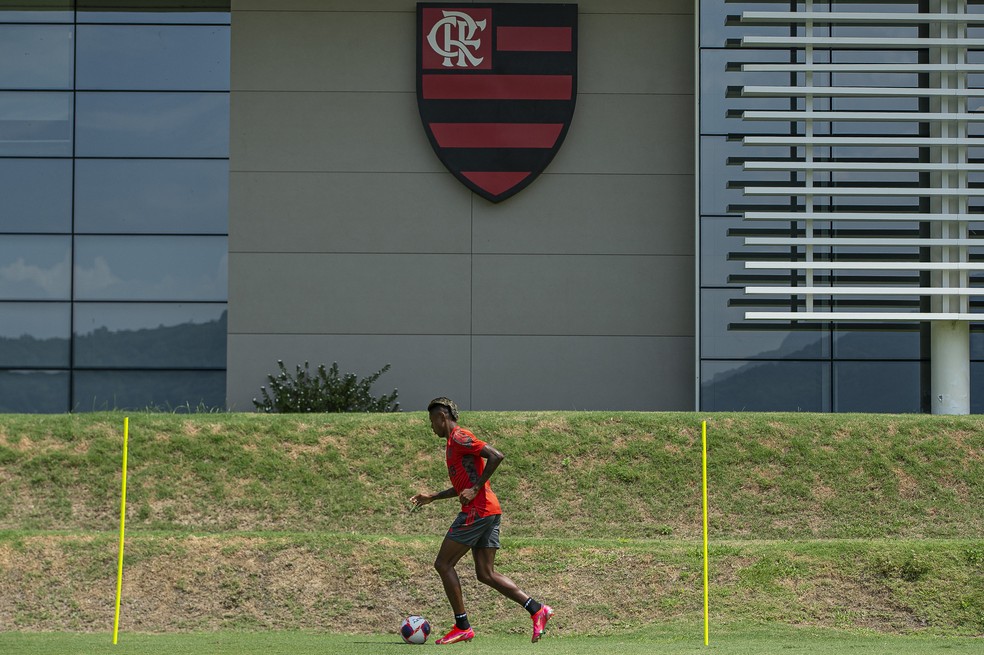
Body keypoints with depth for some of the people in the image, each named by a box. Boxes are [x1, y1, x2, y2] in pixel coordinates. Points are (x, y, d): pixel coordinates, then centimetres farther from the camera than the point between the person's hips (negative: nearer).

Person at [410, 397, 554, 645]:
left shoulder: (458, 438, -8)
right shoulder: (454, 442, 23)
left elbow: (496, 456, -20)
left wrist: (475, 489, -19)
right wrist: (432, 497, 29)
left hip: (477, 511, -10)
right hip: (490, 512, 10)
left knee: (443, 564, -3)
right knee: (485, 573, 6)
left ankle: (462, 627, -4)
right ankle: (537, 610, -3)